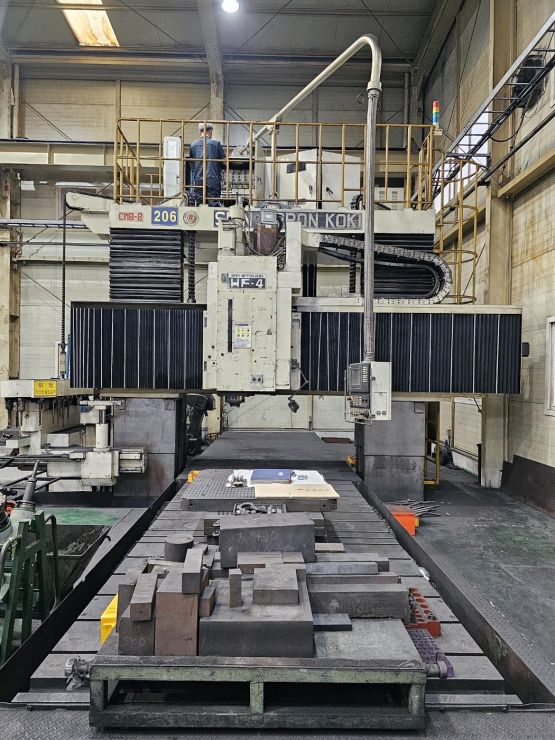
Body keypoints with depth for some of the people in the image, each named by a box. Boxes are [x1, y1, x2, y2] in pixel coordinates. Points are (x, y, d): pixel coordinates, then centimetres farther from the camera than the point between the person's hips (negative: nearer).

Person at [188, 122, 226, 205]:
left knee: (197, 205, 6)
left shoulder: (193, 145, 7)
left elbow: (191, 164, 13)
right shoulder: (215, 143, -2)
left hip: (198, 180, 3)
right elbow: (224, 161, -1)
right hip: (213, 180, -3)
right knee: (213, 204, -2)